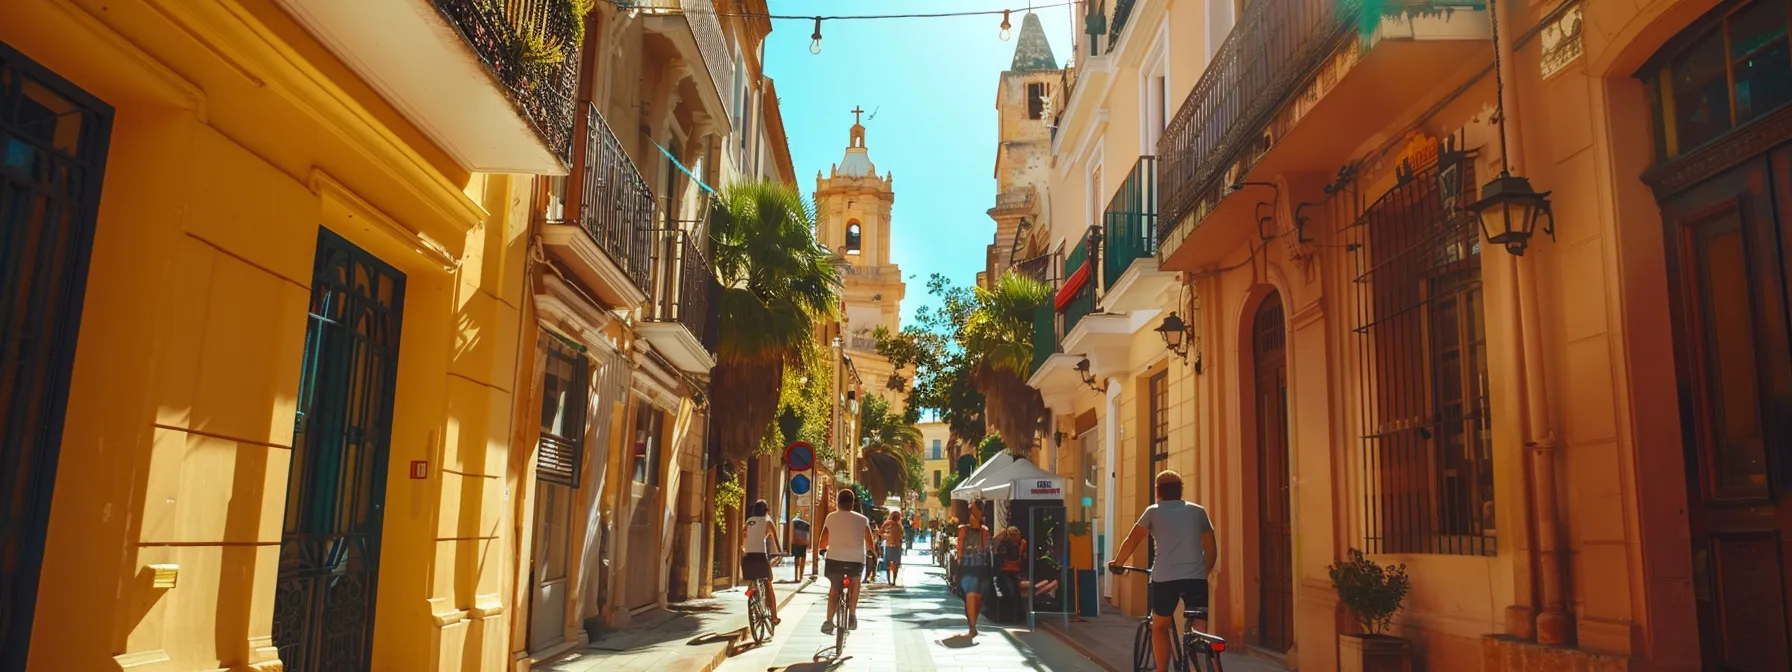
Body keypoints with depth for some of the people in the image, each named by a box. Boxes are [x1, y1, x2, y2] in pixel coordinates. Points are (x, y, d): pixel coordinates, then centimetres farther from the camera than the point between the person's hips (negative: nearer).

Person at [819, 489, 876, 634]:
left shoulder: (831, 517, 9)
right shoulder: (862, 519, 8)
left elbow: (823, 540, 16)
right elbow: (869, 541, 14)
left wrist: (823, 549, 36)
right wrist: (870, 552, 33)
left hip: (834, 558, 0)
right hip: (856, 559, 0)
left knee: (834, 589, 18)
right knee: (855, 581, 28)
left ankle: (829, 622, 6)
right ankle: (853, 616, 19)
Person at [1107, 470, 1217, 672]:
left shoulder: (1154, 511, 9)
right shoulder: (1198, 511, 15)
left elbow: (1132, 540, 10)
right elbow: (1211, 549, 17)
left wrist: (1116, 562, 24)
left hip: (1164, 579, -1)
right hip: (1196, 578, 1)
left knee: (1160, 627, 19)